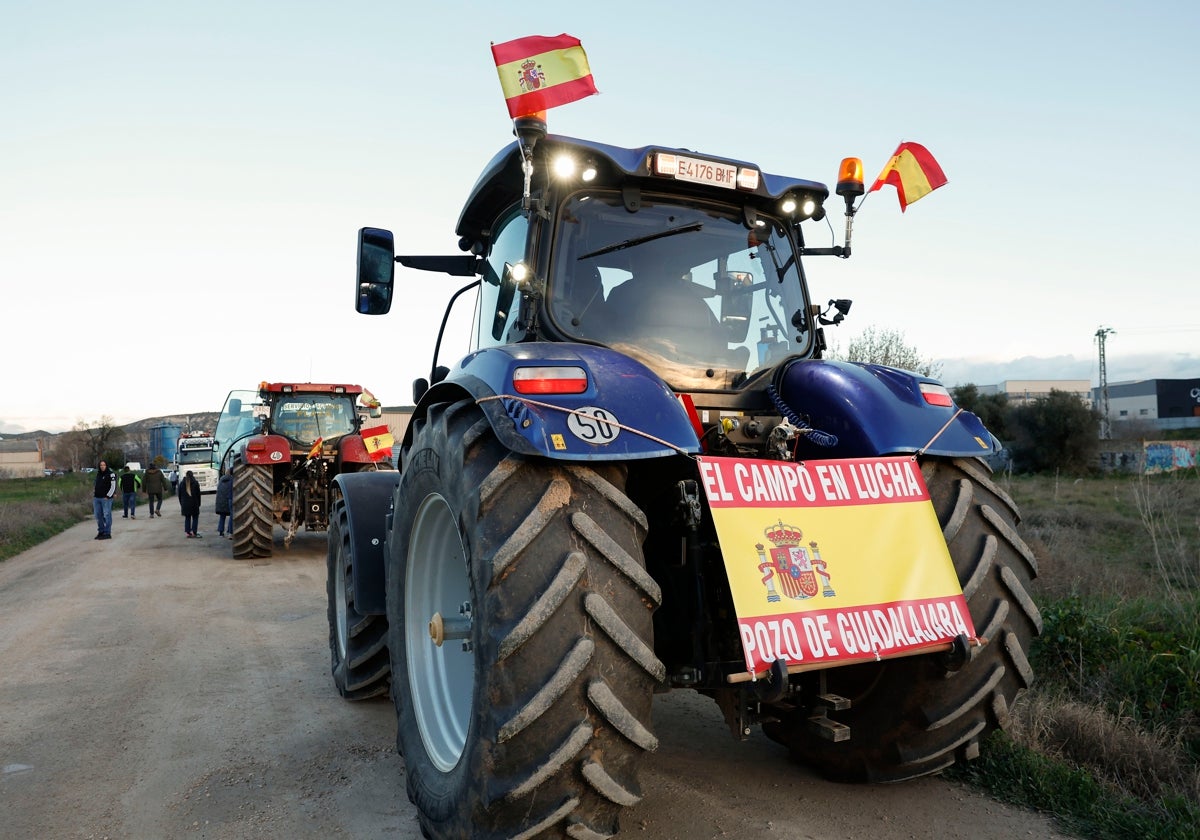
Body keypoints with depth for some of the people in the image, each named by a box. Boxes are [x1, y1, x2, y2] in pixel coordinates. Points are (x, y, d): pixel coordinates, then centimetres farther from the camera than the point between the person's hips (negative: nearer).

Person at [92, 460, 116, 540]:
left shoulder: (111, 474, -7)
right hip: (96, 498, 7)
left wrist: (108, 496, -13)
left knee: (106, 515, -5)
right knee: (98, 516, 11)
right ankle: (101, 532, 20)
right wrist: (94, 493, 13)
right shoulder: (98, 474, 15)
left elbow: (113, 486, -9)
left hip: (106, 498, -7)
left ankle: (107, 533, -2)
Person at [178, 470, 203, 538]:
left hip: (185, 504, 2)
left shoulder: (182, 483, 5)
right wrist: (198, 504, 7)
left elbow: (179, 495, 9)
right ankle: (193, 532, -5)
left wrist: (181, 504, 16)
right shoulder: (195, 483, -3)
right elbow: (198, 494, 0)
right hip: (194, 504, -2)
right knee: (195, 518, 5)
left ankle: (188, 532, 7)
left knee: (187, 518, 9)